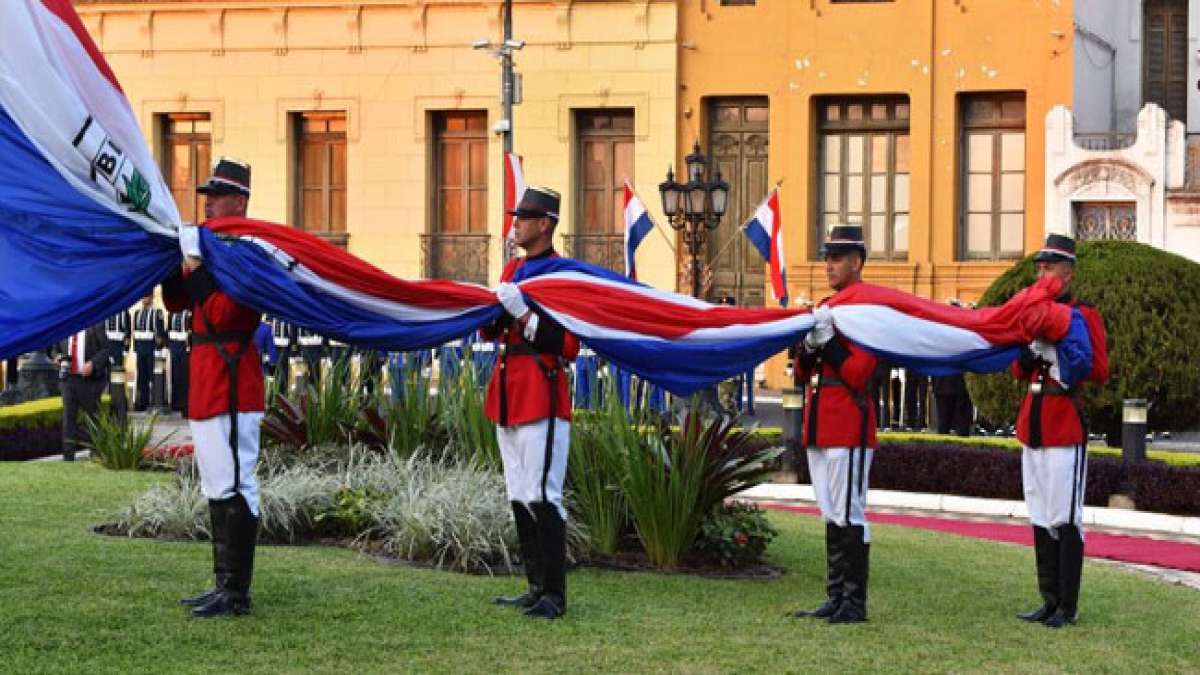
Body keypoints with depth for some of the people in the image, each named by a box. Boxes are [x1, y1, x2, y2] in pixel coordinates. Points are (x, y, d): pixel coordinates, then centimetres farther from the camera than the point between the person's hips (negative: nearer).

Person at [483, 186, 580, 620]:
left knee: (543, 497, -9)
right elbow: (491, 331, 21)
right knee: (519, 498, 11)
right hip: (508, 394, 9)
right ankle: (537, 588, 18)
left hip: (542, 395, -9)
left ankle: (554, 595, -5)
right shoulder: (513, 269, 15)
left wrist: (523, 313, -20)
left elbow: (568, 345, -15)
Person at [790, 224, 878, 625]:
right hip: (820, 425, 9)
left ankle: (854, 603, -1)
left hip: (849, 425, -9)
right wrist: (810, 342, -4)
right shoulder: (825, 307, 16)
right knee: (831, 515, 11)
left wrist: (828, 339, -18)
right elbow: (803, 370, 15)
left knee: (848, 515, -6)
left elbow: (860, 373, -16)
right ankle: (836, 598, 16)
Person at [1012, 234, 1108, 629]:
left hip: (1066, 429, -7)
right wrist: (1029, 351, -5)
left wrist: (1061, 355, -21)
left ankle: (1068, 607, -1)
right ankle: (1050, 600, 17)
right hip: (1032, 429, 7)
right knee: (1040, 519, 10)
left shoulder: (1085, 316, -5)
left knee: (1065, 521, -6)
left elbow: (1099, 372, -10)